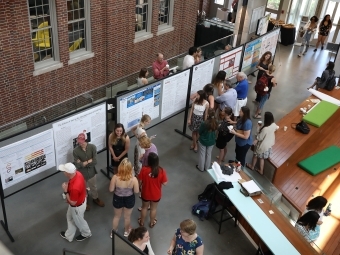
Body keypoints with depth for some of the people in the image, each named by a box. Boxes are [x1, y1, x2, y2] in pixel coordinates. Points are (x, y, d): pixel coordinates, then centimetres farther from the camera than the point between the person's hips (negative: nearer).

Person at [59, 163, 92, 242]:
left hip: (77, 206, -8)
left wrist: (65, 191, -23)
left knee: (79, 221, 23)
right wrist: (68, 185, 0)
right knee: (70, 217, 30)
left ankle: (86, 233, 54)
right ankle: (68, 235, 54)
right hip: (81, 199, 8)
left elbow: (73, 202, -28)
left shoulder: (74, 188, -45)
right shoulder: (77, 173, -19)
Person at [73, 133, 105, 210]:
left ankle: (95, 199, 53)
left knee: (93, 187, 25)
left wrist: (83, 163, -22)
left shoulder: (92, 147, -19)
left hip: (91, 172, 2)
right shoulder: (76, 151, -22)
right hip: (81, 173, -2)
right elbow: (77, 165, -23)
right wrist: (88, 161, -22)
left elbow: (94, 162, -22)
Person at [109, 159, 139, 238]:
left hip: (118, 199, 0)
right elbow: (136, 191, -14)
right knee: (127, 216, 28)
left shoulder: (115, 177, -29)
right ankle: (126, 231, 53)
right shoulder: (133, 179, -29)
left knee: (117, 216, 28)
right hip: (129, 199, 0)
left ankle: (113, 232, 50)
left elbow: (111, 190, -15)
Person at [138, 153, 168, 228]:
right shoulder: (161, 171, -24)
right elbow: (164, 183, -14)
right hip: (156, 195, 0)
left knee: (144, 207, 26)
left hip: (145, 193, 0)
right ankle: (152, 223, 45)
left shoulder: (144, 169, -25)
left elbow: (140, 181, -14)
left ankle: (142, 222, 46)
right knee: (153, 208, 25)